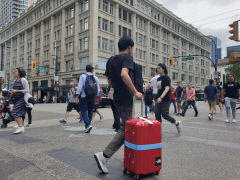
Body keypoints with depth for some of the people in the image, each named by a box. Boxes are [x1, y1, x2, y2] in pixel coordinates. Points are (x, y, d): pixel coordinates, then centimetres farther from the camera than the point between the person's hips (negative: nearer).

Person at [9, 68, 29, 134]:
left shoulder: (23, 80, -7)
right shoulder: (15, 80, 15)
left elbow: (27, 90, -12)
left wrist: (16, 91, -17)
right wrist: (12, 92, 3)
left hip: (21, 99, -7)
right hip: (16, 99, 7)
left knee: (16, 113, -17)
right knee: (19, 114, 8)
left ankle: (20, 127, -13)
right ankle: (22, 127, 16)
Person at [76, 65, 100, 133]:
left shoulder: (82, 76, -3)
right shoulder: (95, 78, 7)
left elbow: (79, 87, -11)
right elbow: (98, 90, 7)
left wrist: (77, 97, -8)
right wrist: (96, 97, 19)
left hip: (84, 97, -3)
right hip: (92, 98, 4)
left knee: (84, 111, 1)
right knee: (90, 112, 14)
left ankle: (88, 125, -18)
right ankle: (87, 127, 21)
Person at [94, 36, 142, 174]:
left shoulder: (110, 60, 14)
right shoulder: (127, 57, -10)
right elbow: (124, 74, -29)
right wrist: (135, 92, -24)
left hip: (117, 98, 9)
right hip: (126, 99, -8)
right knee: (125, 129, -1)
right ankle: (104, 155, -5)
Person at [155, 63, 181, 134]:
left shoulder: (166, 78, -9)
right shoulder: (158, 78, 13)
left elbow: (167, 89, -21)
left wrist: (161, 97, -33)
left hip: (165, 100, -7)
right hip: (158, 100, 7)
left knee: (165, 115, -4)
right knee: (157, 115, 1)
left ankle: (177, 123, 21)